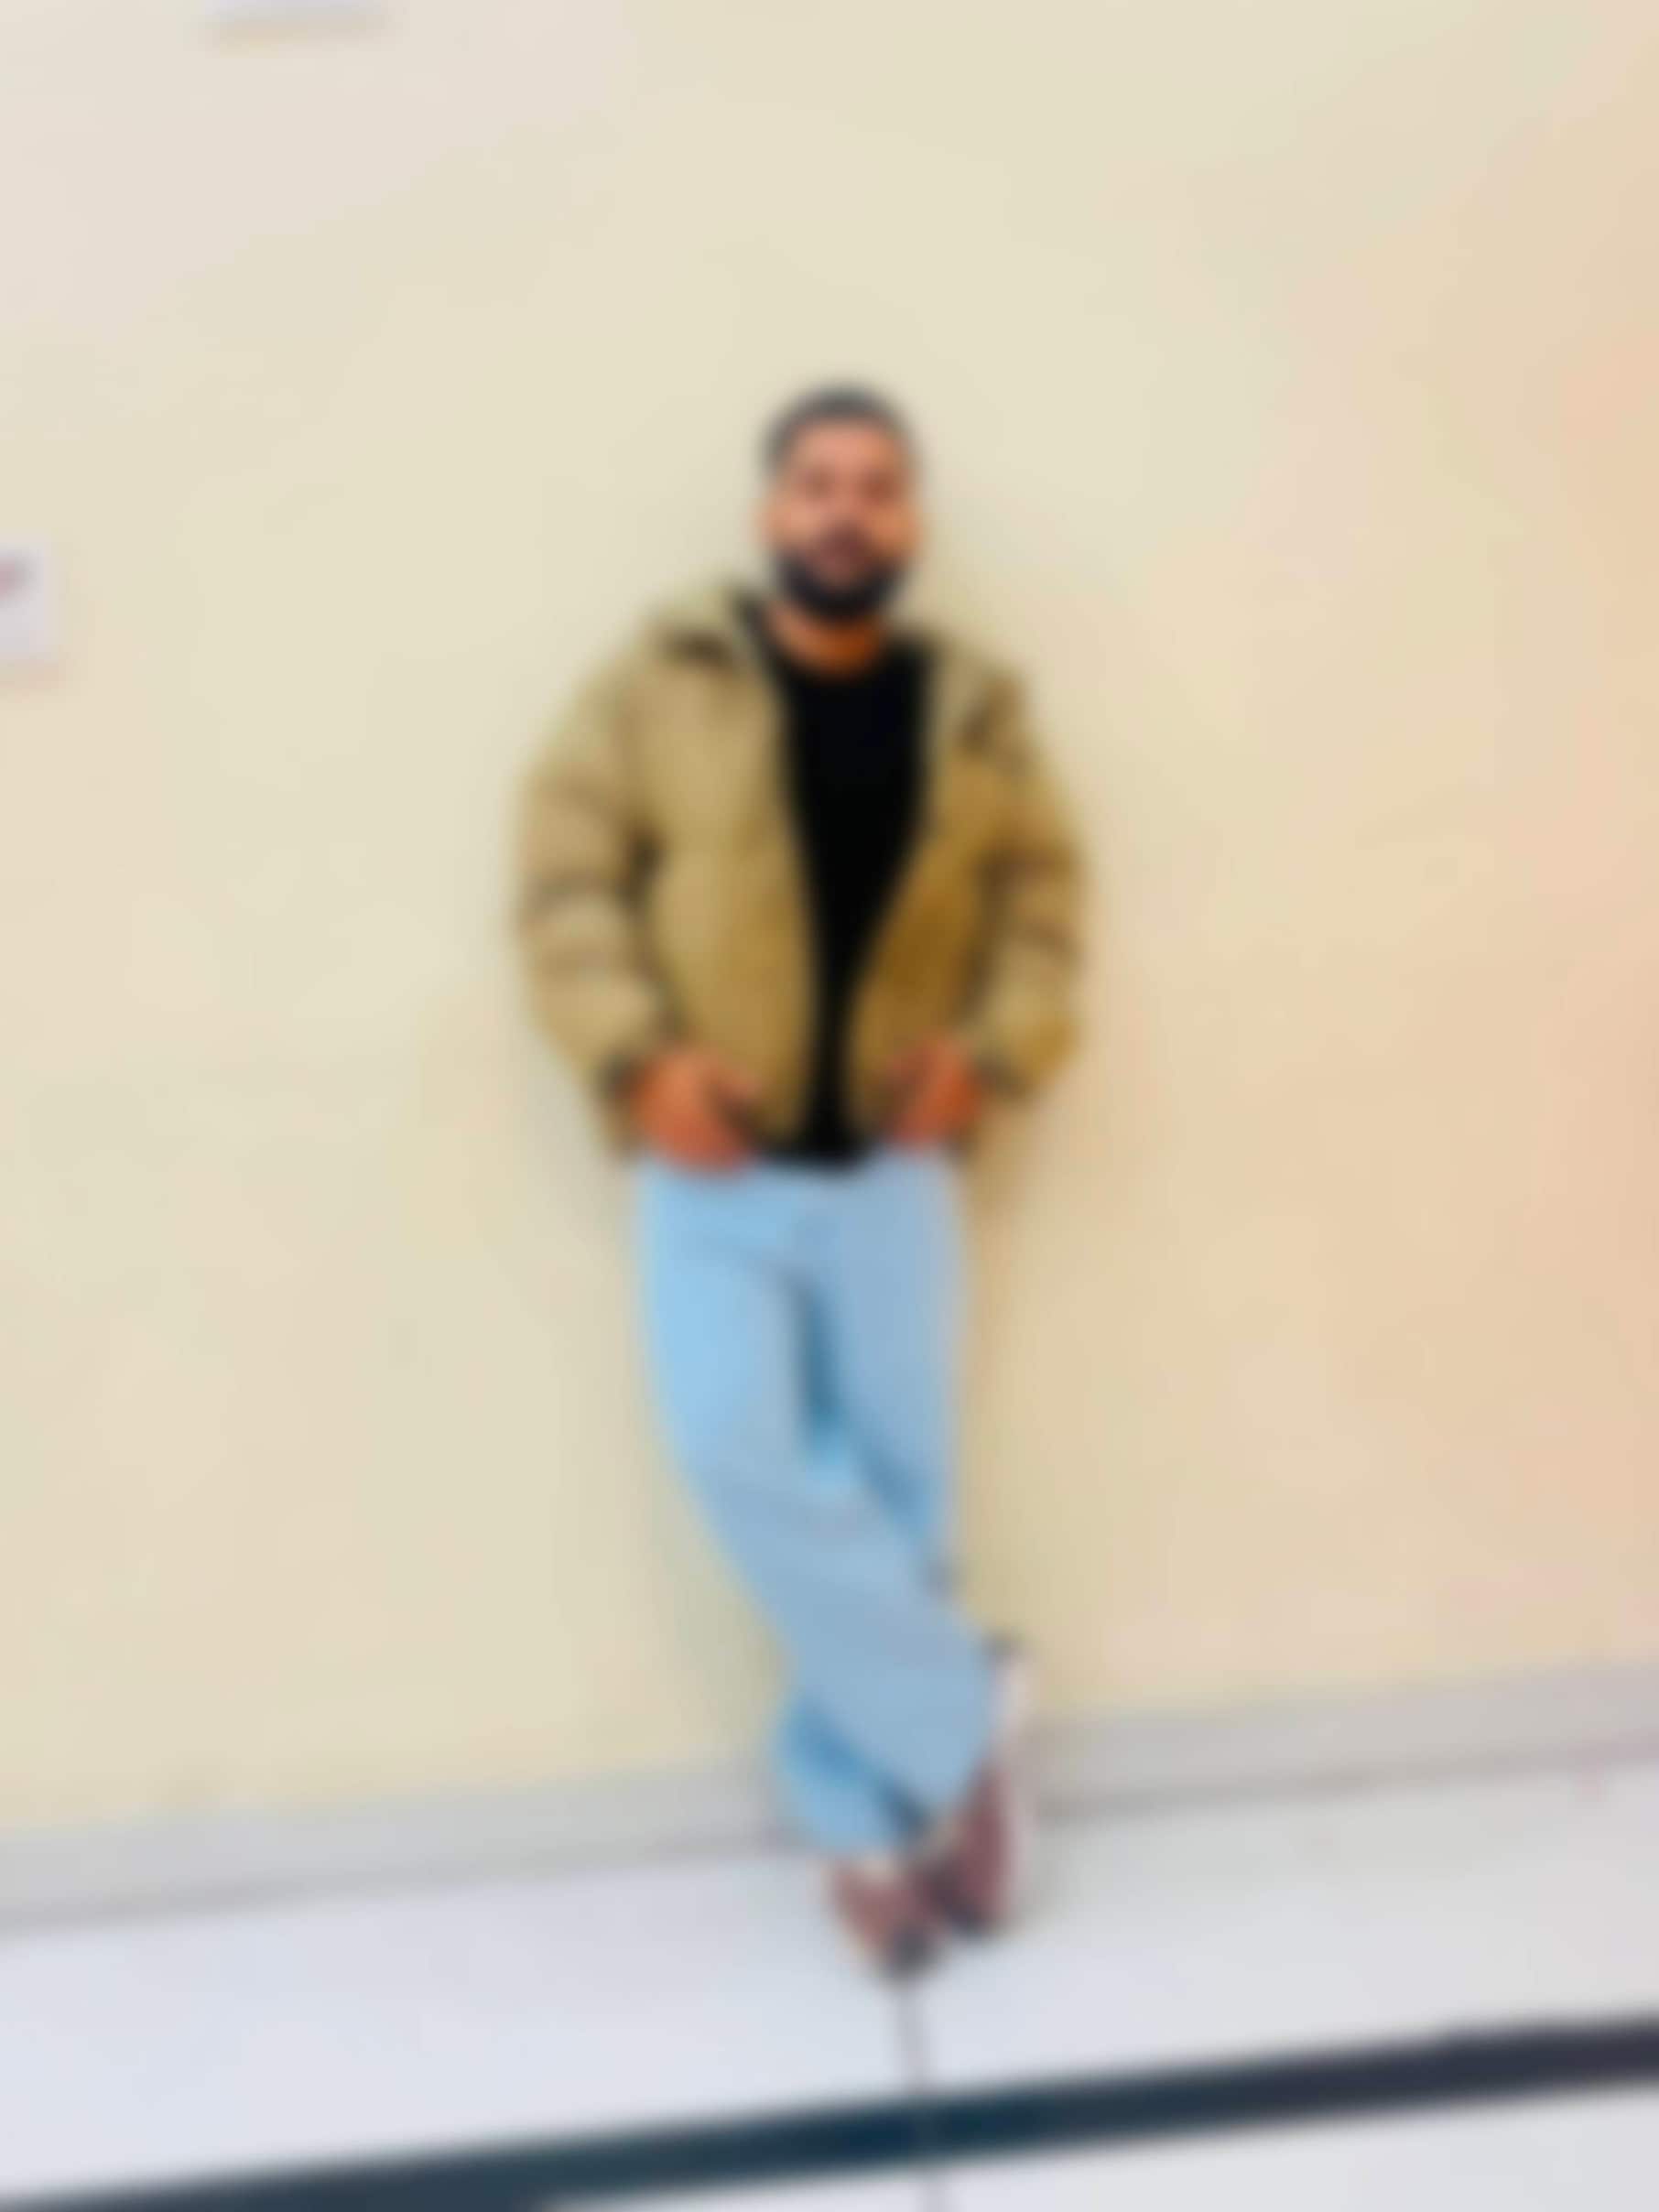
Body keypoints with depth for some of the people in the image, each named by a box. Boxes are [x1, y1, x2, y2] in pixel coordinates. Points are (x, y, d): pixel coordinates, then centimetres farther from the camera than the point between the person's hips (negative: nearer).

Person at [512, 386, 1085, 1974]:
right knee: (743, 1459, -15)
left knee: (893, 1485, 3)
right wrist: (637, 1054, -14)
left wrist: (991, 1050, -6)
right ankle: (959, 1724, 4)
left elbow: (1043, 899, 11)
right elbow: (565, 867, -3)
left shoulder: (974, 711, 8)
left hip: (892, 1166, 2)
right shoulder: (661, 681, 1)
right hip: (715, 1168, -1)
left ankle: (860, 1811, 20)